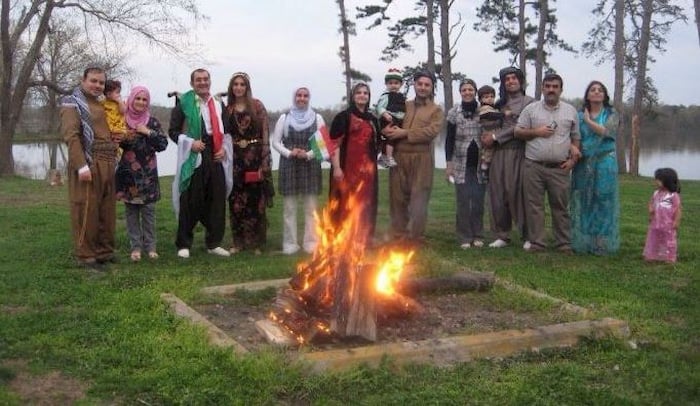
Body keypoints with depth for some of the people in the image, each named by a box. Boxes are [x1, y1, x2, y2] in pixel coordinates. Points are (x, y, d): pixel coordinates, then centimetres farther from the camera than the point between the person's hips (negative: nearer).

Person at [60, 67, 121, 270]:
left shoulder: (103, 105, 21)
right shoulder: (72, 103, -3)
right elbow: (71, 136, -14)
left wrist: (116, 137, 11)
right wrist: (82, 166, -23)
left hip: (107, 165, 8)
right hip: (88, 165, -8)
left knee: (107, 211, 11)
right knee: (86, 211, -5)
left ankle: (104, 250, 21)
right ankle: (85, 255, 2)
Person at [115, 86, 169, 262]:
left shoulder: (152, 122, 5)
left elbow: (163, 144, -1)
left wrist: (148, 132, -12)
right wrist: (124, 139, -11)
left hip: (148, 173, 0)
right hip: (128, 172, 0)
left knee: (148, 210, 1)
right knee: (131, 211, 2)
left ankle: (150, 246, 10)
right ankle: (135, 247, 9)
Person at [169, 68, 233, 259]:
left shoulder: (218, 104, 14)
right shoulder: (183, 103, 1)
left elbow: (227, 130, 20)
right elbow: (173, 130, 0)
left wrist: (224, 149, 3)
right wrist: (190, 143, -14)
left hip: (215, 157, 4)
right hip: (192, 158, -4)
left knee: (217, 201, 5)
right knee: (190, 202, -2)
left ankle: (214, 243, 15)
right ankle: (183, 244, 8)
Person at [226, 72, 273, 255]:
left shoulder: (257, 106, 1)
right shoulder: (227, 109, 9)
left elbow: (265, 132, -3)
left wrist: (265, 160, -9)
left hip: (255, 156, -2)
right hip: (235, 158, 3)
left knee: (255, 200, 1)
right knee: (236, 201, 3)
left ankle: (256, 242, 10)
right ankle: (238, 241, 12)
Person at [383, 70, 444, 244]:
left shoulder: (436, 110, 6)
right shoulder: (403, 106, 18)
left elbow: (432, 131, -10)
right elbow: (385, 122, 13)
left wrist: (405, 133, -14)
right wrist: (388, 130, -12)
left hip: (421, 159, -3)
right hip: (398, 157, 3)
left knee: (418, 199, -1)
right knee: (397, 197, 5)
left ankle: (415, 237, 6)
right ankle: (399, 235, 15)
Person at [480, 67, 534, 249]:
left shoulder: (528, 102, 4)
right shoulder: (499, 104, 20)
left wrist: (495, 136, -7)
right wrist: (486, 136, -4)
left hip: (517, 152, -5)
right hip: (498, 152, 5)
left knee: (517, 193, -8)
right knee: (498, 193, 1)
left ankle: (527, 236, -1)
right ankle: (502, 235, 8)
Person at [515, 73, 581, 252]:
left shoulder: (571, 111, 10)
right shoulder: (530, 109, 6)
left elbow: (576, 137, 13)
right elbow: (518, 132, 5)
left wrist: (573, 159, 0)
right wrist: (536, 132, -10)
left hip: (560, 168, 1)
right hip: (533, 166, 0)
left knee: (560, 207, 5)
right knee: (534, 205, 2)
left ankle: (564, 243, 12)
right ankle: (536, 242, 9)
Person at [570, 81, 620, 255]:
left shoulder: (612, 115, 5)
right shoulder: (579, 116, 10)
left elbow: (606, 131, -14)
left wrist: (588, 121, -6)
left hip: (604, 164, -1)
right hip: (583, 164, 2)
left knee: (602, 203, 0)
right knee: (582, 203, 3)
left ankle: (601, 244, 5)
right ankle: (581, 242, 10)